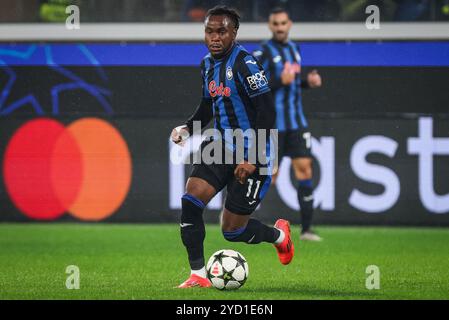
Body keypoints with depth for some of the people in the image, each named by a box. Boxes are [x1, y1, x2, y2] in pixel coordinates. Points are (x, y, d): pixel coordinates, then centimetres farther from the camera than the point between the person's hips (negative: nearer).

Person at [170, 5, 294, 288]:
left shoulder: (245, 63, -17)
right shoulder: (208, 63, 8)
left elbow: (267, 111, -20)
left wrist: (253, 159, -22)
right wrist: (187, 128, 4)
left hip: (250, 155, -7)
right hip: (220, 146, 7)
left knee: (232, 230, 0)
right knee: (190, 201, -15)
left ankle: (279, 234, 32)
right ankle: (198, 276, -7)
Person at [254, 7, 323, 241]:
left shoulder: (294, 49, 13)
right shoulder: (263, 52, -9)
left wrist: (308, 82, 7)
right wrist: (280, 81, -24)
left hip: (296, 122, 6)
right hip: (272, 123, -6)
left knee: (304, 168, -2)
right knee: (269, 175, -4)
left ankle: (306, 228, 0)